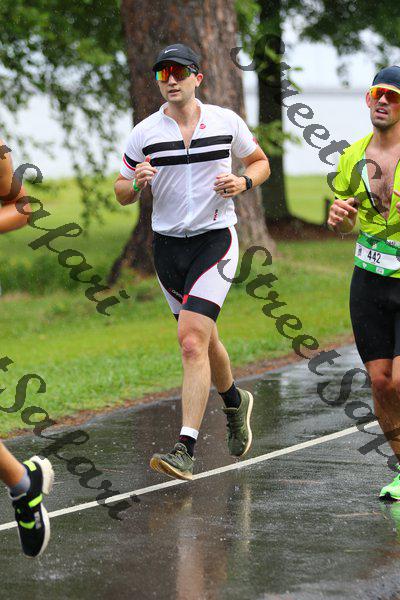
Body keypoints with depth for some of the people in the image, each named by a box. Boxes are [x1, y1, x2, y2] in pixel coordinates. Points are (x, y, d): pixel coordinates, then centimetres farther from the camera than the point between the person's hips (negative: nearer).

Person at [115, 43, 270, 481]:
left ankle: (185, 450, -21)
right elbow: (122, 194, 8)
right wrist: (136, 183, -15)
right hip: (167, 244, 3)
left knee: (192, 339, -18)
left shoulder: (226, 122, -1)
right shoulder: (144, 133, 0)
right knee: (202, 339, 16)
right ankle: (234, 402, 46)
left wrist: (243, 182, -7)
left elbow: (260, 162, 14)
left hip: (215, 240, -3)